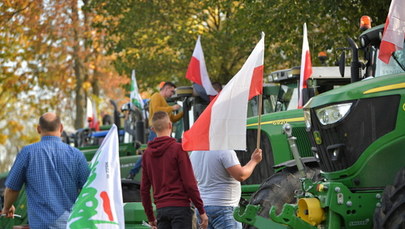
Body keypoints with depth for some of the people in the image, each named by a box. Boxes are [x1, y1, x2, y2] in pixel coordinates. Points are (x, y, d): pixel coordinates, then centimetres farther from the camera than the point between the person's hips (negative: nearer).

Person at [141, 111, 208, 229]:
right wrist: (201, 211, -3)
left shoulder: (147, 153, 10)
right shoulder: (178, 149, -6)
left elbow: (144, 189, 12)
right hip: (180, 207, -5)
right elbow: (189, 183, -9)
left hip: (161, 209, 5)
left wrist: (150, 217, 20)